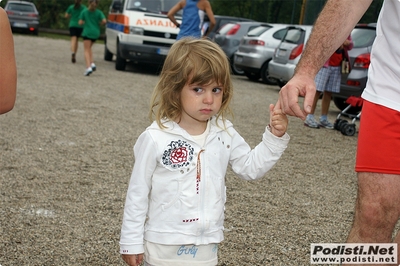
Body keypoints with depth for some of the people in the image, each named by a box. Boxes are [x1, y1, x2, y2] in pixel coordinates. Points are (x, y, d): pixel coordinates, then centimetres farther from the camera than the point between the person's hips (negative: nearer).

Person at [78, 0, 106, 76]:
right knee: (89, 48, 22)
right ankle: (92, 64, 5)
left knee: (86, 50, -5)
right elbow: (104, 21, -10)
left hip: (87, 33, -3)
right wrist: (100, 23, 11)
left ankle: (88, 68, -22)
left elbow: (80, 22, -2)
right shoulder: (99, 13, 2)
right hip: (96, 33, 3)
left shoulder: (84, 12, 0)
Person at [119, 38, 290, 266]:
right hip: (163, 245, -4)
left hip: (206, 246, 4)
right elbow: (138, 193, -9)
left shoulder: (224, 133, -3)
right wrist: (131, 241, -5)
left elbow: (251, 167, 6)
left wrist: (275, 137, -8)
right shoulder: (156, 138, -16)